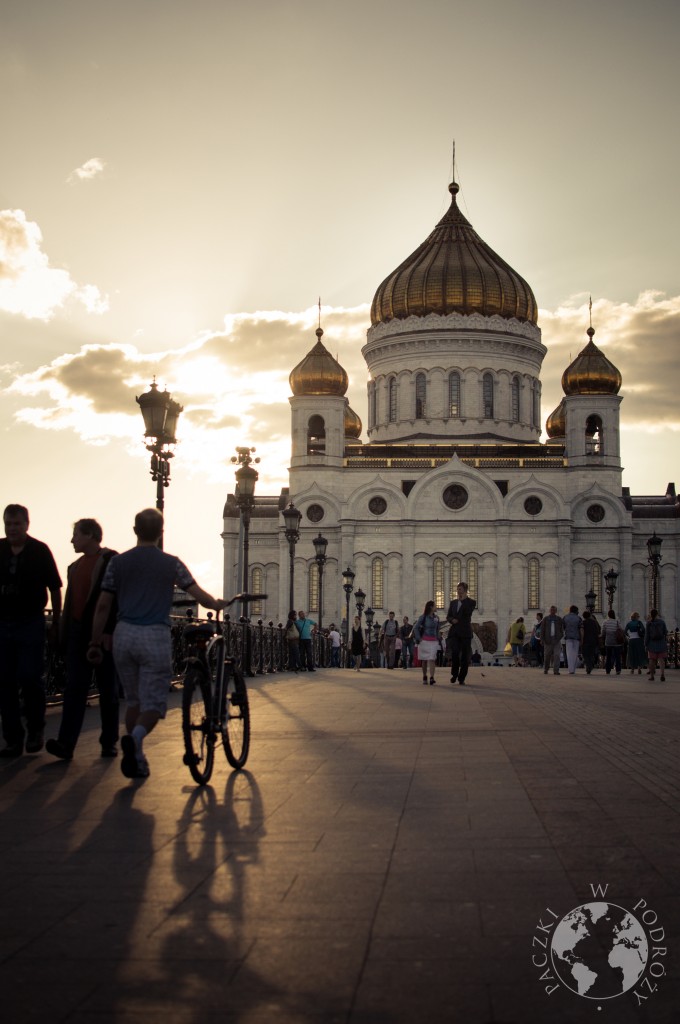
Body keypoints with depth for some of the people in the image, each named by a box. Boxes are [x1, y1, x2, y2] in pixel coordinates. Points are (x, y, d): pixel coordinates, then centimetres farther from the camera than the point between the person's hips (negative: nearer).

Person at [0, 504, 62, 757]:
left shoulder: (39, 551, -3)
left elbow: (55, 589, 2)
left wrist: (56, 624, 2)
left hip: (31, 624, -3)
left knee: (29, 677, -10)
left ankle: (36, 728, 14)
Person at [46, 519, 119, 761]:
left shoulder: (111, 560, -5)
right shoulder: (75, 566, 19)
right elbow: (70, 602, 20)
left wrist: (109, 631, -20)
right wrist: (65, 636, 14)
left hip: (104, 635, -6)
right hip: (78, 633, 6)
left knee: (108, 690, 2)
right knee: (74, 687, -4)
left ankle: (109, 743, 9)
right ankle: (66, 743, -12)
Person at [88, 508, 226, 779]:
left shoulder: (118, 562, 6)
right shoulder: (171, 563, 2)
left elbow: (102, 606, 4)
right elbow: (200, 596, 1)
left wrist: (95, 643, 11)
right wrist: (218, 604, 23)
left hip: (124, 635, 3)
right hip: (155, 636, -3)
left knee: (133, 701, 17)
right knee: (153, 703, 0)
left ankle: (136, 761, 18)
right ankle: (135, 737, -30)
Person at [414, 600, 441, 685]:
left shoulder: (436, 617, 8)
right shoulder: (423, 617, -3)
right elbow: (416, 628, 0)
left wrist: (439, 638, 10)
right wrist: (418, 638, -7)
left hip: (433, 641, 2)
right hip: (424, 640, -2)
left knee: (432, 659, -11)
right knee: (424, 660, 4)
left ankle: (432, 678, -19)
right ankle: (424, 677, 15)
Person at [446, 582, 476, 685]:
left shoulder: (471, 602, 2)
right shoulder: (453, 603, 16)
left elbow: (468, 612, -16)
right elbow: (448, 617, 16)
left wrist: (463, 600, -10)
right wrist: (452, 620, -6)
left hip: (465, 632, -2)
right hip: (454, 631, 2)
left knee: (465, 656, 0)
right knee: (454, 652, -17)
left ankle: (461, 679, 9)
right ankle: (454, 674, 3)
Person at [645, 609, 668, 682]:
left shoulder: (649, 623, -7)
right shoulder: (662, 622, -3)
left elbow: (647, 634, -6)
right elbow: (665, 633, 2)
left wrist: (646, 643, 2)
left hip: (652, 644, -1)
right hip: (661, 643, 1)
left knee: (652, 659, 8)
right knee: (661, 659, 2)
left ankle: (651, 676, 12)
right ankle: (662, 673, -18)